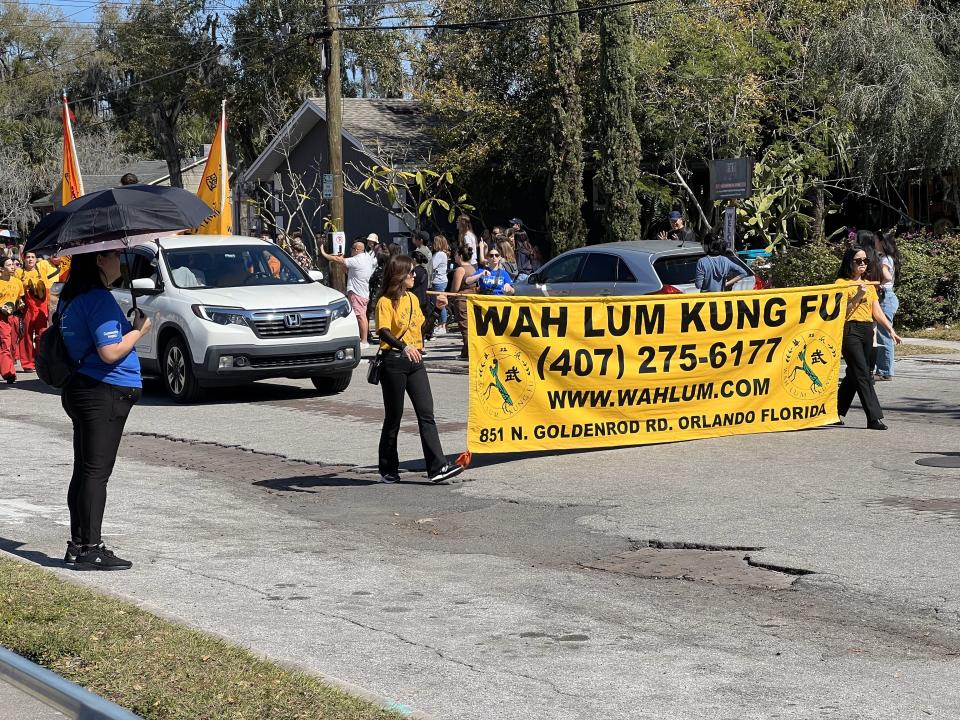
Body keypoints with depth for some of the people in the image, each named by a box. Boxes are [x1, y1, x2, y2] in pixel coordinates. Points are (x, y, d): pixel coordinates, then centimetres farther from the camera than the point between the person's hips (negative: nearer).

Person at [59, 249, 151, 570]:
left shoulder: (71, 297, 12)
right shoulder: (99, 299, -17)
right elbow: (110, 352, -23)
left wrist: (130, 327, 19)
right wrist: (139, 329, -9)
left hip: (79, 386, 9)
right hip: (106, 393, -9)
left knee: (84, 470, 13)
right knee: (97, 472, -6)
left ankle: (78, 545, 18)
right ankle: (90, 549, -4)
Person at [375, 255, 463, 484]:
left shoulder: (413, 298, 14)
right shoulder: (385, 302, -8)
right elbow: (383, 332, -22)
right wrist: (404, 347, -39)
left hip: (415, 361, 6)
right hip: (394, 362, -6)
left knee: (426, 414, -3)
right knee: (393, 417, 3)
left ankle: (437, 467, -8)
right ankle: (388, 469, 15)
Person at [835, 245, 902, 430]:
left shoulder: (869, 285, 18)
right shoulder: (842, 283, -2)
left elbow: (877, 312, 14)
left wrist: (891, 329, 3)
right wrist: (857, 296, -17)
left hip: (867, 331, 7)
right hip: (850, 330, -7)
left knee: (854, 374, 10)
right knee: (863, 375, -11)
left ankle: (838, 413, 21)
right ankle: (874, 417, -14)